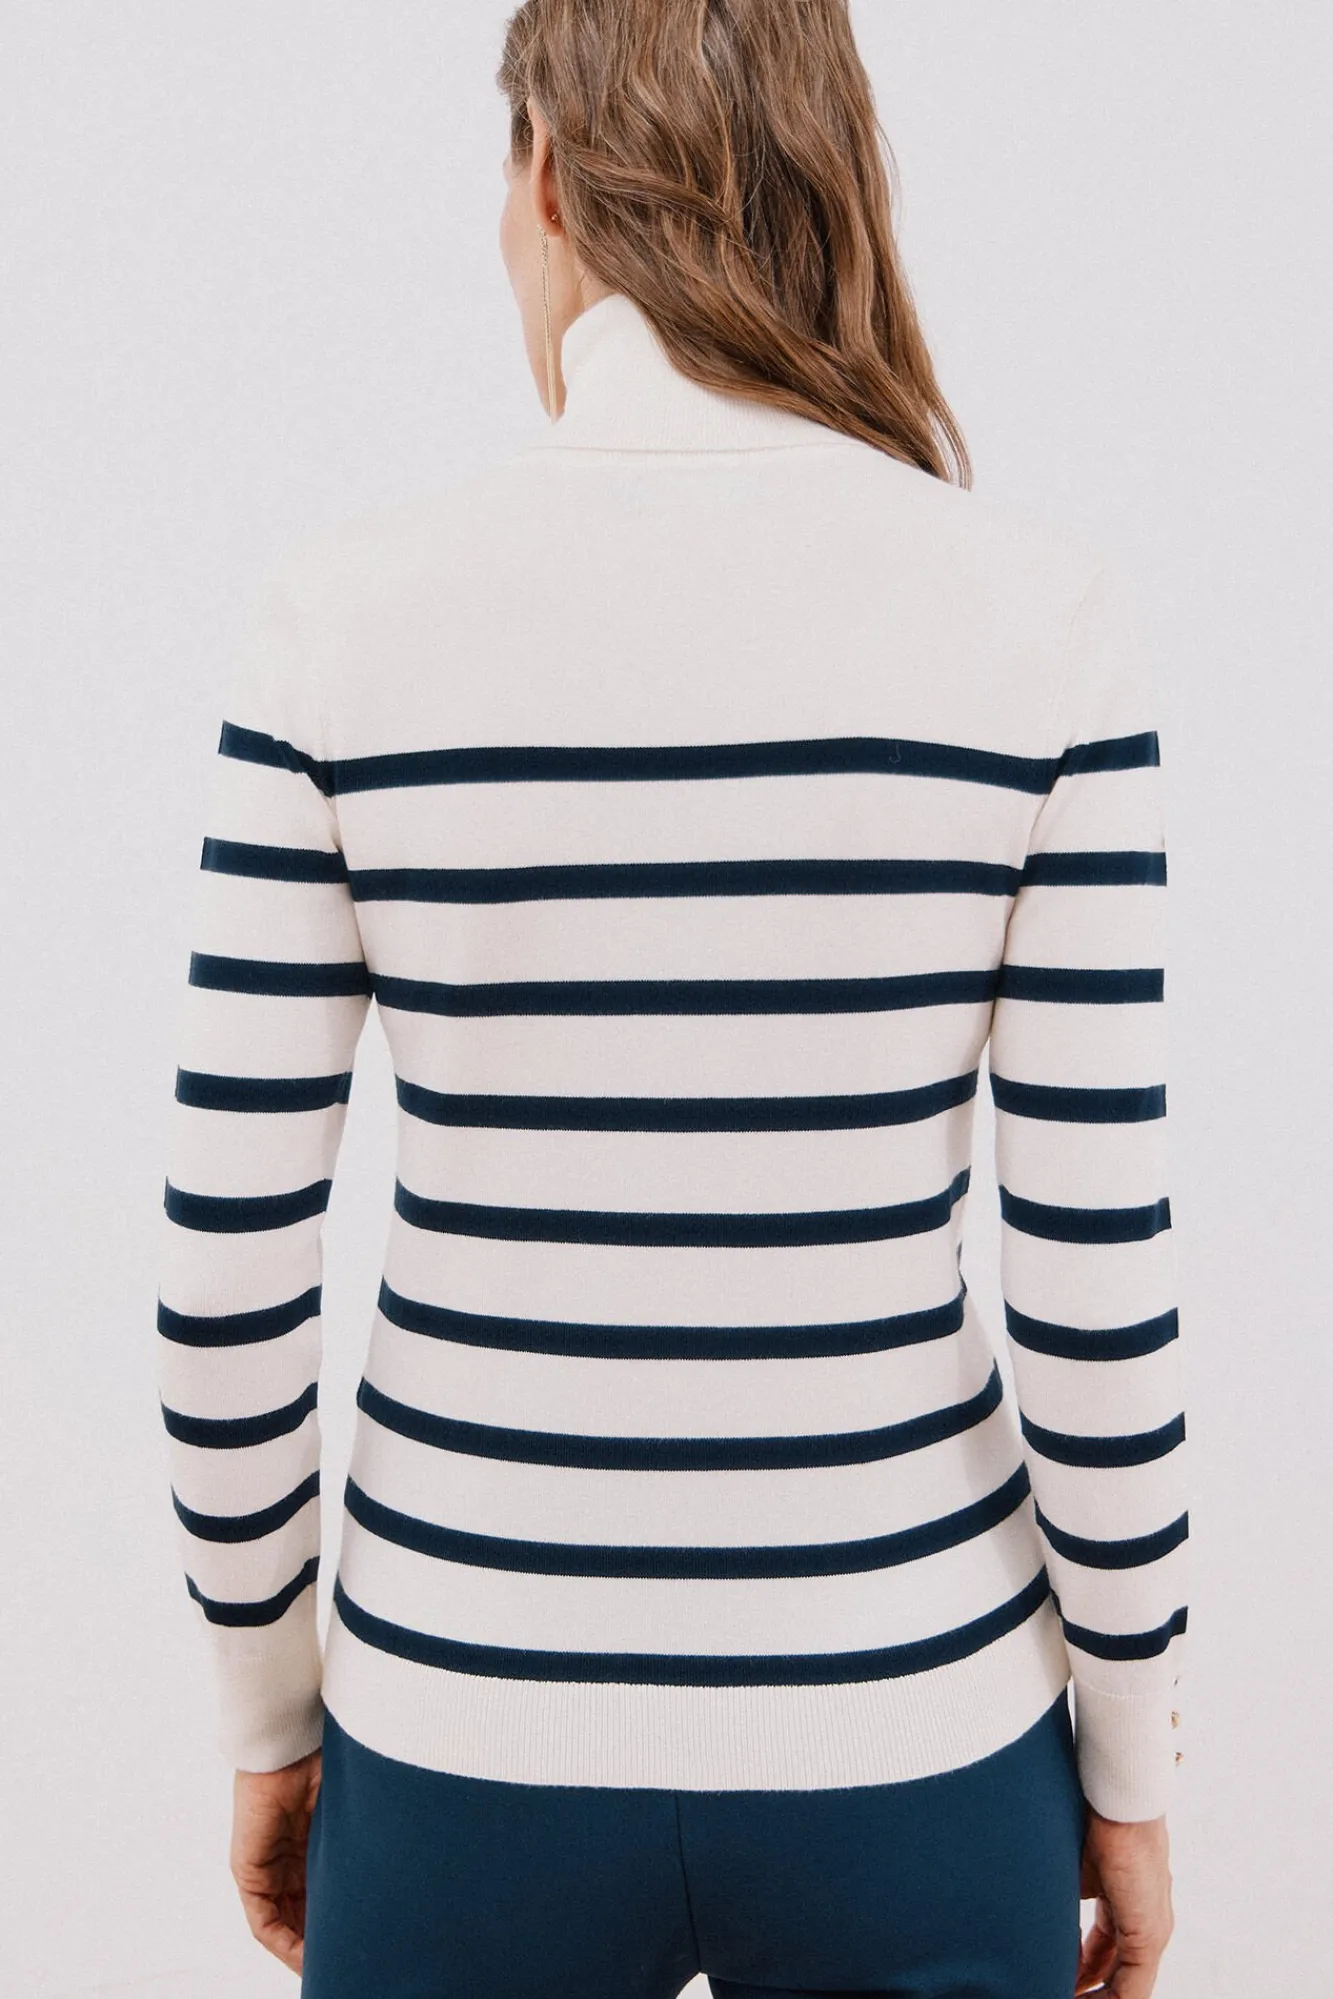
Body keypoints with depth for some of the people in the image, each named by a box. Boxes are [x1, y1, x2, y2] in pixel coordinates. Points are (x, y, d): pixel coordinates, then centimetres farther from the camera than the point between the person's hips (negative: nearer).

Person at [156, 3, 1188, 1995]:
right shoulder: (1038, 612, -12)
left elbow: (229, 1280, -8)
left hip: (472, 1725, 0)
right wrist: (1130, 1766, 5)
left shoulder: (348, 608, -11)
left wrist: (267, 1717, 8)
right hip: (905, 1731, 1)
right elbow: (1097, 1279, -10)